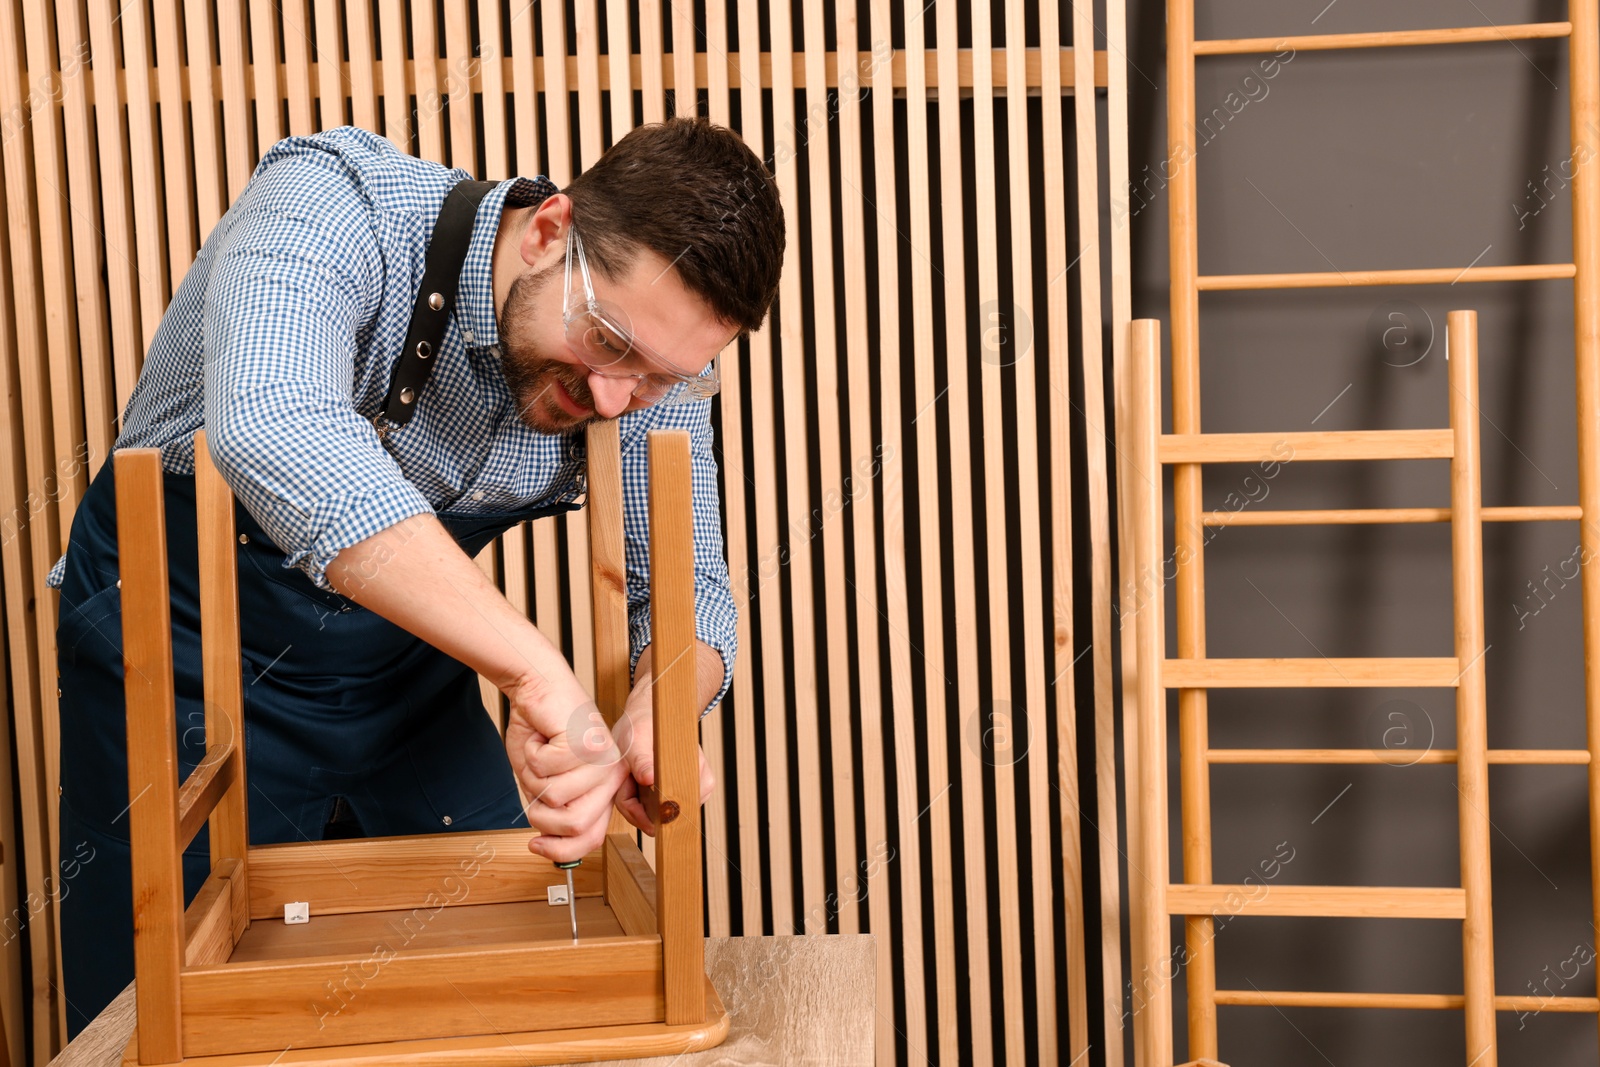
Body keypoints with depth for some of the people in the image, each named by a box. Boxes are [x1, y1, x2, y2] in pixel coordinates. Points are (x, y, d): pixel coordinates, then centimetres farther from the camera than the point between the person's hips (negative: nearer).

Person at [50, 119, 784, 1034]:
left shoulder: (651, 362, -15)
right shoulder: (336, 205, -32)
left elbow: (685, 586, -9)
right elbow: (275, 427, -51)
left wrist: (658, 716, -34)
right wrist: (542, 675, -58)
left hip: (406, 666, 4)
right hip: (188, 655, -4)